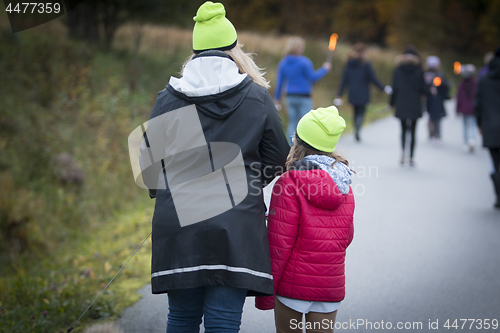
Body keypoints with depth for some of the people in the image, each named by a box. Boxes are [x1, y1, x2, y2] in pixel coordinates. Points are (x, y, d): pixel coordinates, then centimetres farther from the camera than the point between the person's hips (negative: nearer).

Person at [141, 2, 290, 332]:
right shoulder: (257, 98, -1)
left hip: (177, 228, 2)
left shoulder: (167, 99, 3)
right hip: (235, 230, -2)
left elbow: (150, 161, 10)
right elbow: (279, 161, 6)